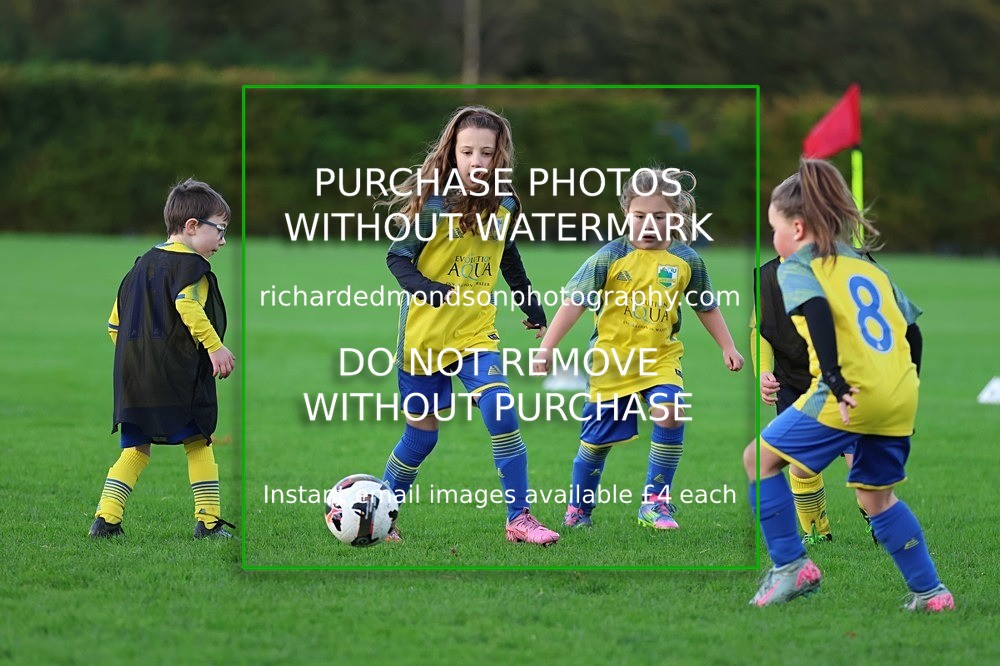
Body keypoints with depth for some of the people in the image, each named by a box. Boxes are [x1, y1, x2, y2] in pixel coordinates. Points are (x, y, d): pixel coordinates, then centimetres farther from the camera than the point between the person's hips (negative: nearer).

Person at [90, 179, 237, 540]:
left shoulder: (141, 265, 20)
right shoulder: (189, 263, -6)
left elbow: (115, 323, 22)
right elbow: (187, 305, -26)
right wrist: (215, 346, -25)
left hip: (133, 375, 7)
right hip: (177, 373, -7)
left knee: (135, 449, 10)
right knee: (198, 443, 2)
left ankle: (106, 518, 1)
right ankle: (208, 521, -1)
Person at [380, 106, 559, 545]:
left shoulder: (504, 205, 0)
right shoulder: (432, 205, -14)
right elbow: (397, 258, -11)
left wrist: (532, 306, 22)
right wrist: (427, 289, -29)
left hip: (477, 332, 3)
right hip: (425, 334, -3)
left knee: (501, 409, -17)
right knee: (421, 432, 5)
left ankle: (519, 518, -11)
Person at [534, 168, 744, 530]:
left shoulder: (686, 260, -1)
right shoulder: (611, 256, -10)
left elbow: (706, 307, 15)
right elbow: (575, 302, -11)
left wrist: (727, 347, 13)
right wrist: (547, 347, -17)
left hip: (661, 358, 1)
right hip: (611, 360, -1)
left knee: (669, 414, -25)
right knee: (597, 437, 8)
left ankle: (655, 501, -12)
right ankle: (578, 509, 30)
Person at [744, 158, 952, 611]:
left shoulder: (796, 267, 3)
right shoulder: (868, 266, 23)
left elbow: (816, 309, -18)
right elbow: (910, 328, 23)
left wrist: (833, 378, -23)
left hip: (850, 396, -7)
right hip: (899, 397, 7)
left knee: (760, 457, 8)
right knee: (877, 497, 23)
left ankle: (791, 566, 5)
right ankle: (930, 592, 21)